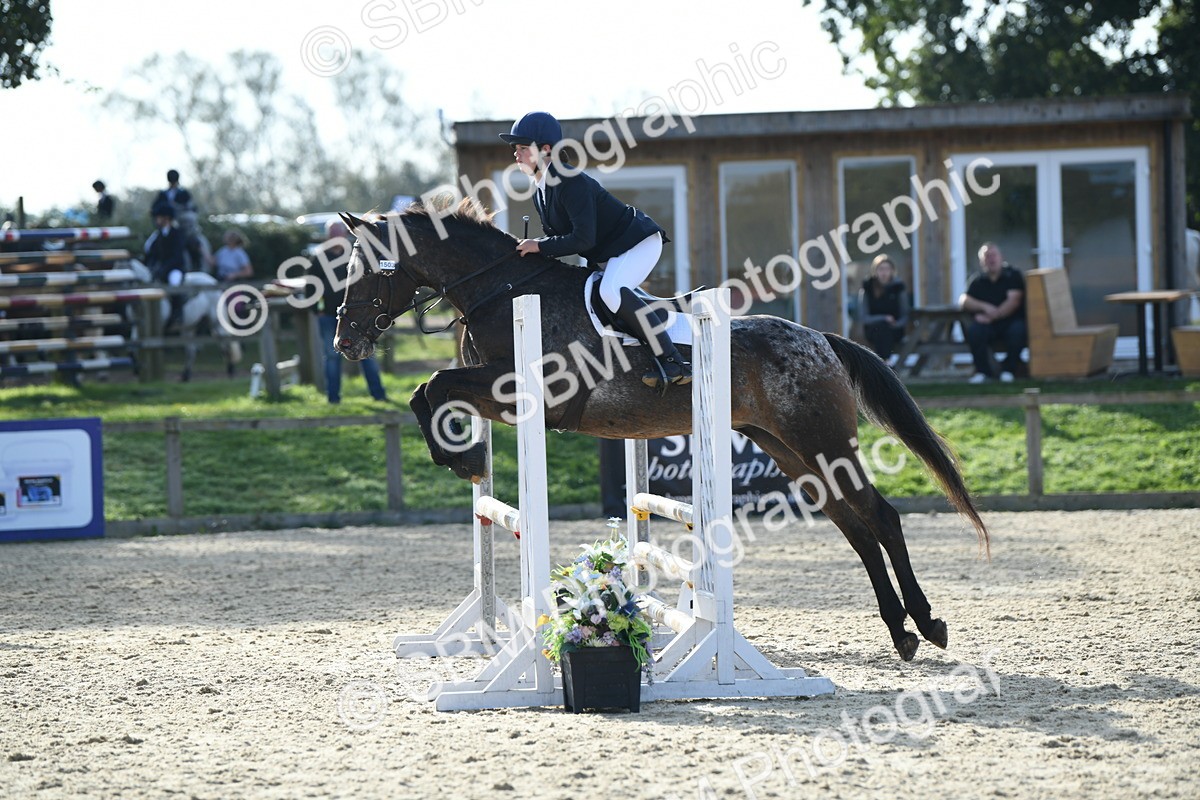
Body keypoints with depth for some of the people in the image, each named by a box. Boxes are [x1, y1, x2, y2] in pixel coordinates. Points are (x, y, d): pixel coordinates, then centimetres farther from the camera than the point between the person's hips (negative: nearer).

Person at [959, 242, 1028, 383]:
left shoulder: (1014, 276, 4)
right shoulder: (978, 281, 12)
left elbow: (1014, 301, -9)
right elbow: (963, 301, 1)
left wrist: (992, 316, -20)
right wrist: (984, 307, -17)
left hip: (1011, 320, -2)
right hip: (989, 327, 2)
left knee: (1017, 330, -36)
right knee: (973, 330, -30)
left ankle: (1008, 370, -14)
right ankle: (982, 371, -16)